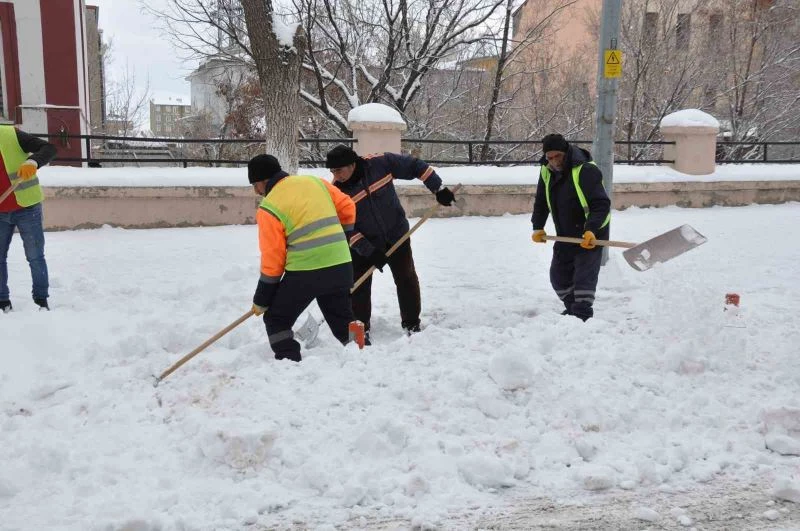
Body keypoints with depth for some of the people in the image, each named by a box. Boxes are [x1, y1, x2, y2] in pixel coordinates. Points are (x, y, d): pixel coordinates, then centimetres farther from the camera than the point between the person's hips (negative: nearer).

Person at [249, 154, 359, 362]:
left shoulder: (269, 208, -5)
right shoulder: (315, 181, 10)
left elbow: (273, 257, -6)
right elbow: (347, 207, 13)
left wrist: (261, 299, 4)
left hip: (305, 272, -6)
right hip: (341, 266, 6)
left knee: (276, 320, 11)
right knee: (343, 321, 21)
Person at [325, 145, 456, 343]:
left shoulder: (380, 163, -22)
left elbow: (415, 166, -11)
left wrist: (438, 188, -12)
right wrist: (369, 252, -23)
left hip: (396, 235, 0)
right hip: (363, 244, 0)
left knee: (407, 279, 7)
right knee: (359, 285, -3)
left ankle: (412, 325, 22)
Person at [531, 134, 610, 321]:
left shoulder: (586, 170, -24)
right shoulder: (547, 172, -1)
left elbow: (601, 204, -28)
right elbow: (541, 202, 11)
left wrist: (591, 230, -40)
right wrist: (537, 227, 2)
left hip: (590, 234, -7)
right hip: (565, 234, 8)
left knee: (584, 276, -13)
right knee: (559, 275, 13)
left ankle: (583, 315, -8)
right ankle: (572, 309, 30)